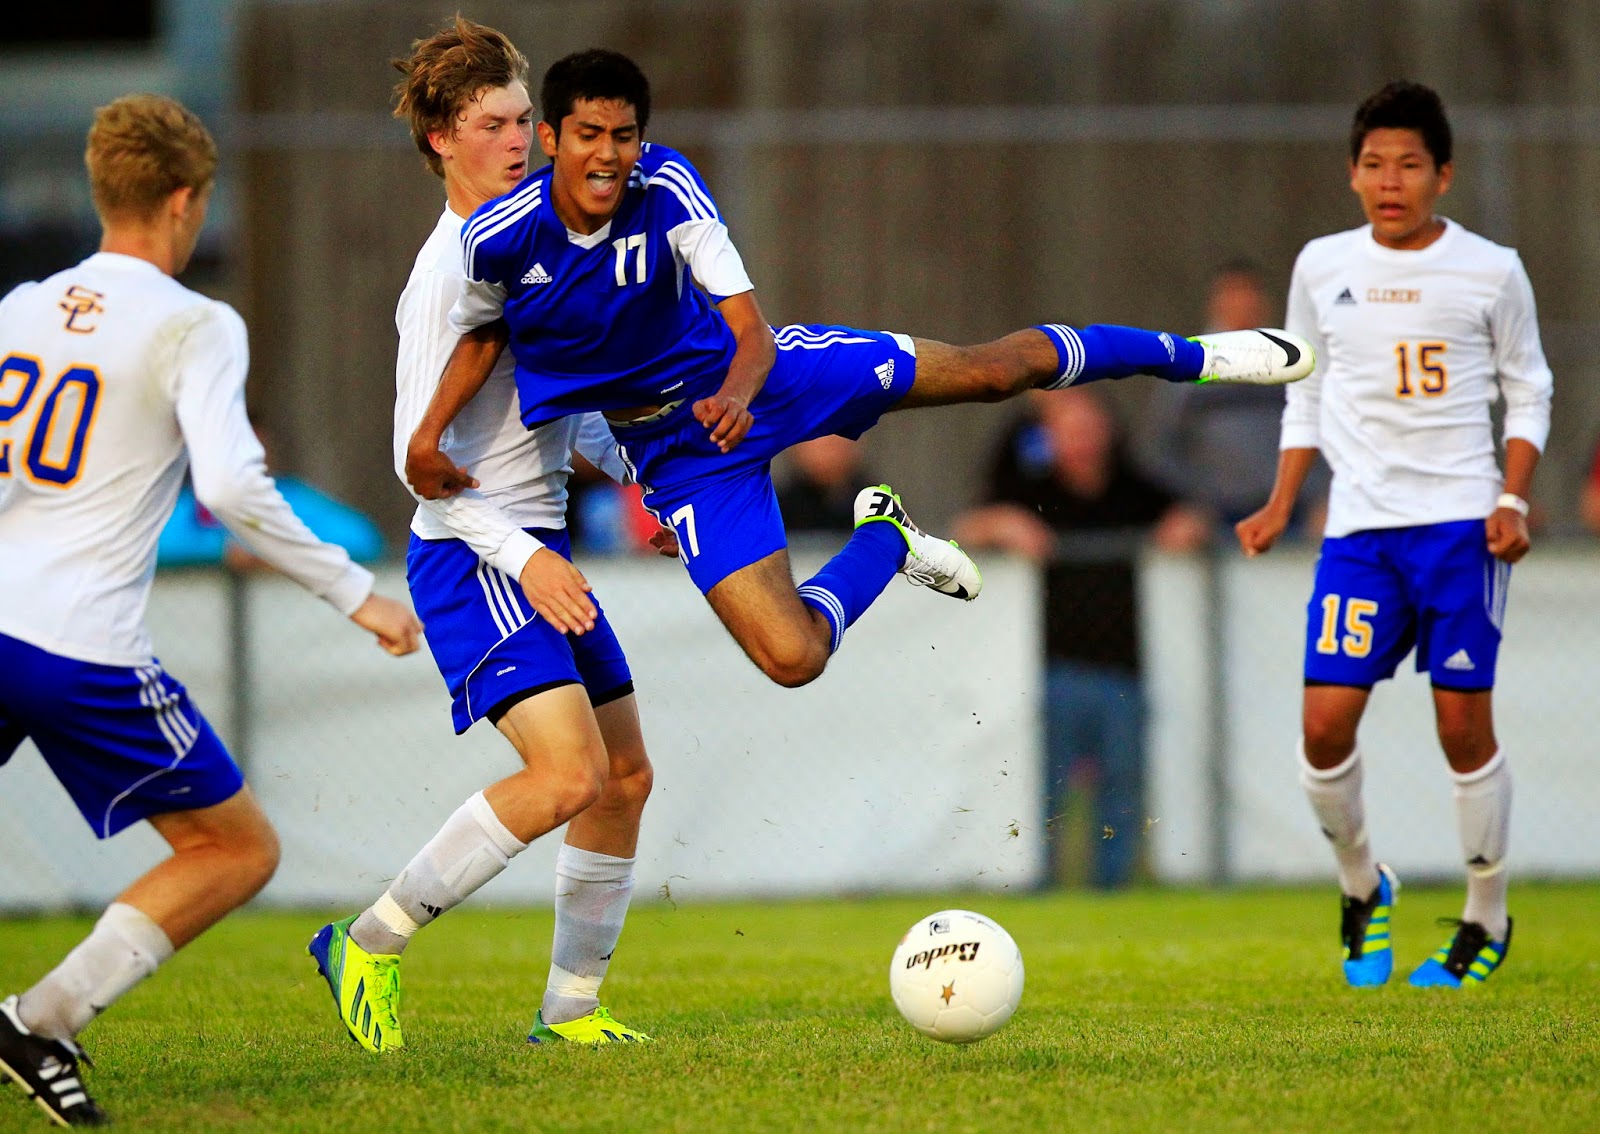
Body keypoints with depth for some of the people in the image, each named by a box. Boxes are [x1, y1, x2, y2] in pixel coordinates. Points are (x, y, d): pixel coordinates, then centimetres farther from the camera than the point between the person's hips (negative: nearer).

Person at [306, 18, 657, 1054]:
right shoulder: (450, 269, -15)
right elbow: (418, 453, -19)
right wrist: (524, 558, -25)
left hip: (539, 553, 10)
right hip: (473, 557, -10)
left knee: (626, 778, 11)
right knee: (568, 773, -22)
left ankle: (571, 1007, 22)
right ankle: (370, 944, -11)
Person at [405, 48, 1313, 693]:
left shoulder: (665, 188, -23)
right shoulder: (498, 238, -20)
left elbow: (749, 326, -27)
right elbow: (482, 333, 3)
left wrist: (736, 392, -50)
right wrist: (430, 434, -13)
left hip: (754, 374, 0)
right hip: (682, 454, 0)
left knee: (991, 370, 0)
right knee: (791, 657, -13)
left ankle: (1189, 354, 27)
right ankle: (886, 542, 20)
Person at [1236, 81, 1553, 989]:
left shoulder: (1490, 271, 1)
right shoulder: (1323, 267, 8)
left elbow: (1529, 391, 8)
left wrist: (1514, 498, -4)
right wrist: (1281, 506, 11)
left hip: (1460, 520, -2)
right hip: (1359, 527, 2)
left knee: (1465, 725, -3)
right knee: (1326, 723, -8)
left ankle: (1488, 920, 13)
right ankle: (1363, 886, 17)